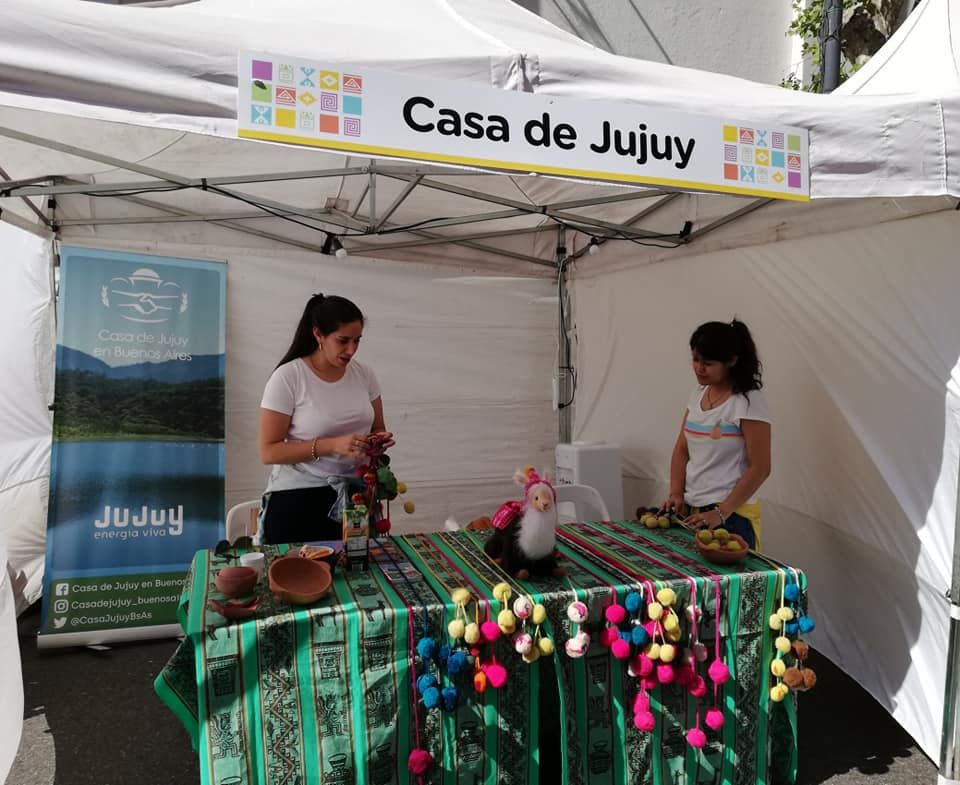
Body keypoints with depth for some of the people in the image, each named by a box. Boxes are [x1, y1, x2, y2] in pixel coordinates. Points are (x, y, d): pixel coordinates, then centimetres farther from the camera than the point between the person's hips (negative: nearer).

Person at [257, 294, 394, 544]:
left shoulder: (364, 374, 1)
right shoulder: (287, 377, -12)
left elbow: (377, 428, 14)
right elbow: (269, 451, -14)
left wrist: (379, 439, -10)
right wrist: (332, 445, -24)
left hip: (353, 495, 4)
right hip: (298, 499, -4)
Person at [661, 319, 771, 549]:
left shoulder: (749, 401, -13)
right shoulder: (698, 394, 7)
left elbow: (760, 468, -15)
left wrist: (721, 513, -18)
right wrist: (676, 493, -2)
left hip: (731, 516, -6)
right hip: (692, 511, 6)